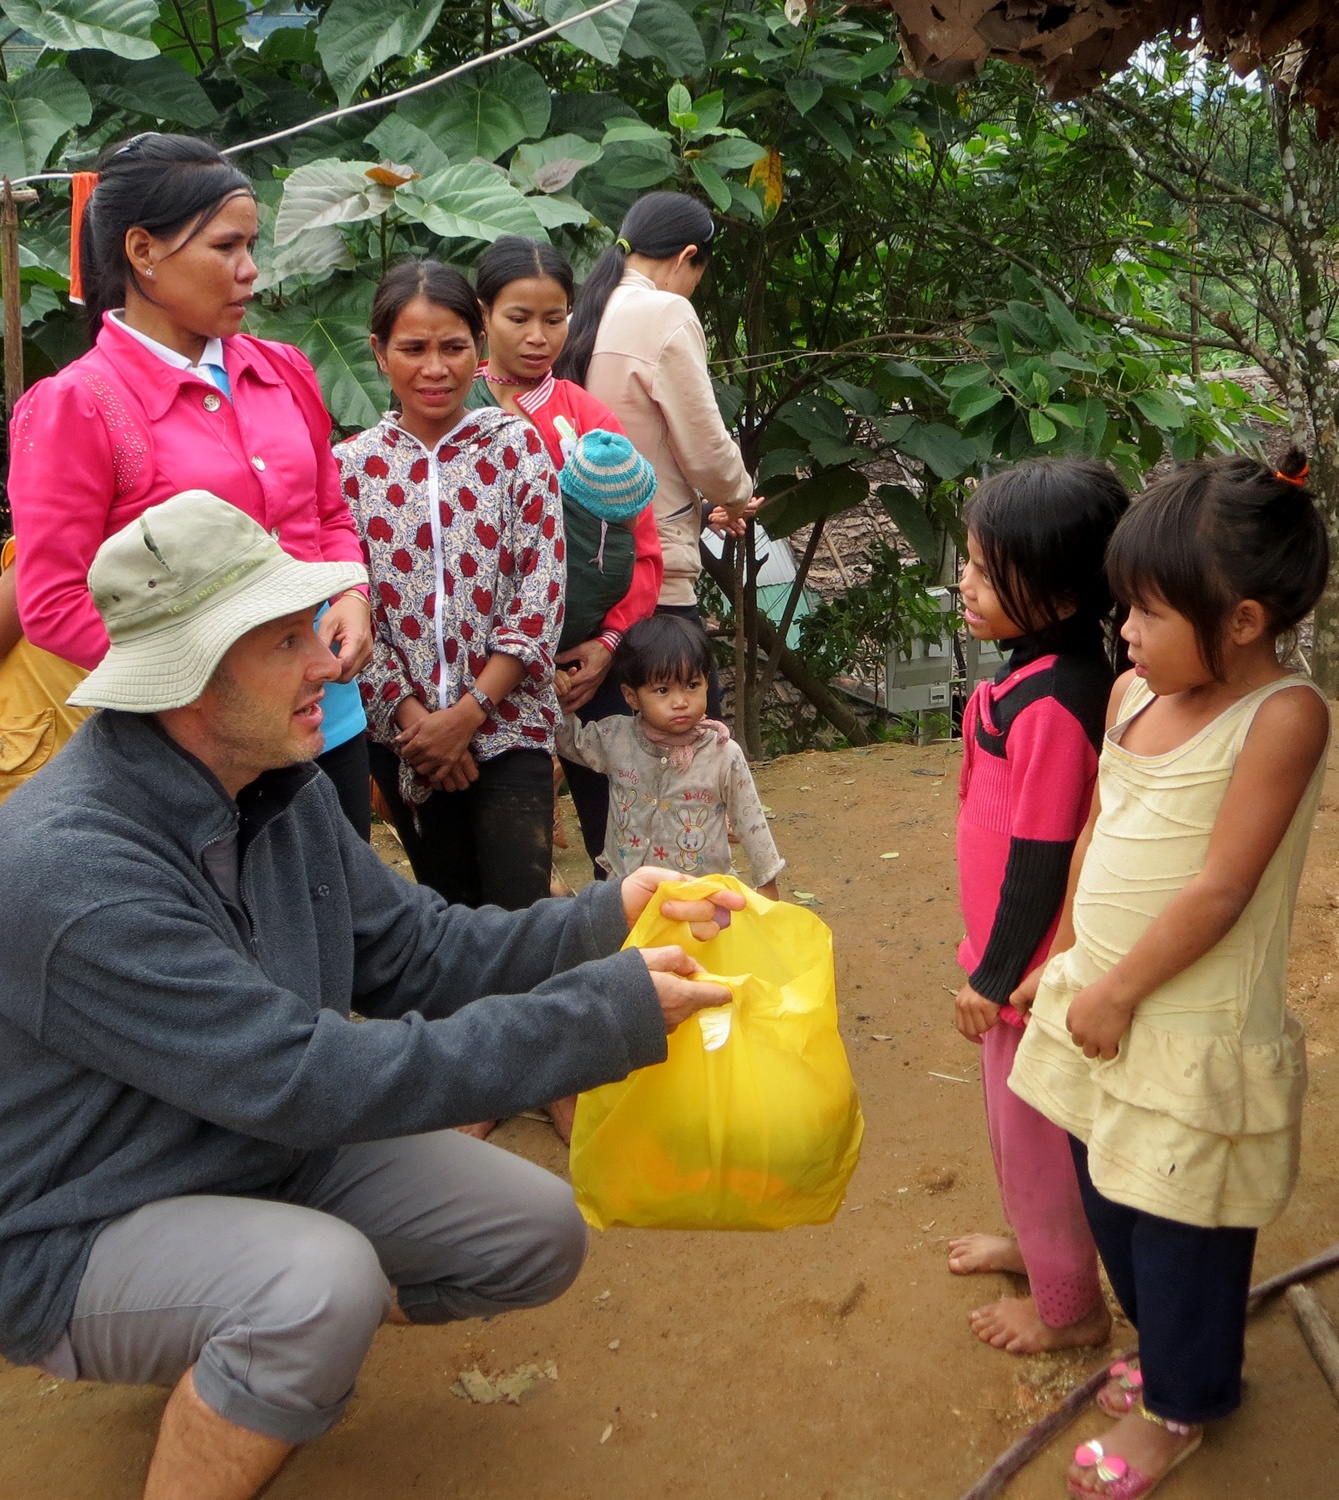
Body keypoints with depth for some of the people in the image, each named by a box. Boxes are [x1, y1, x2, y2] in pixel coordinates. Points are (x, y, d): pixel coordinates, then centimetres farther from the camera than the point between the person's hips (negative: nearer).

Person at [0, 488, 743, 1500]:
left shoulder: (282, 789, -3)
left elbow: (414, 950, -1)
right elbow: (308, 1077, -34)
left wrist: (605, 922, -17)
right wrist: (604, 1015, -34)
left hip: (273, 1153, 9)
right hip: (86, 1231, -8)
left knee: (538, 1236, 1)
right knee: (323, 1282, -37)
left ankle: (244, 1353, 19)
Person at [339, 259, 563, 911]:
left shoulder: (516, 445, -2)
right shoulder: (351, 464, 1)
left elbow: (541, 595, -7)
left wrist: (467, 713, -12)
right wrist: (413, 720, -11)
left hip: (507, 722, -2)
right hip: (403, 733, 2)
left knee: (521, 921, -9)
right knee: (451, 910, 15)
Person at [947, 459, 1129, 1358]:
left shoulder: (1056, 704, -29)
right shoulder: (1040, 669, 0)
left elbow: (1042, 856, -24)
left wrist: (997, 973, -14)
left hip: (1034, 967, -9)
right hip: (1012, 953, 9)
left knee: (1037, 1129, 10)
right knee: (1014, 1113, 26)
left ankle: (1069, 1307, 30)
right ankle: (1036, 1240, 49)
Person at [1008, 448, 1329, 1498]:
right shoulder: (1134, 694, 0)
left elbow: (1219, 890, -22)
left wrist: (1116, 991, -16)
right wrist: (1066, 962, 13)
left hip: (1196, 1034, -7)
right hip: (1102, 1003, 7)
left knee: (1179, 1229, 11)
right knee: (1108, 1196, 22)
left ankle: (1181, 1405, 37)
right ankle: (1173, 1351, 48)